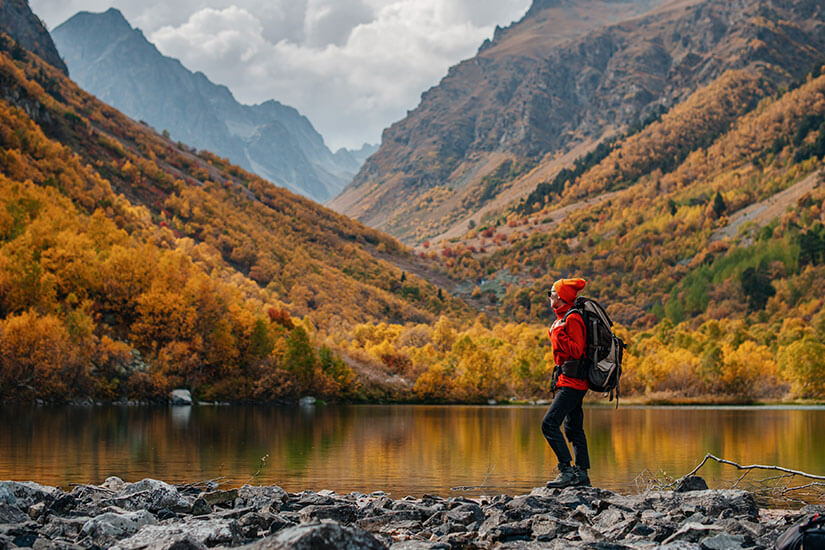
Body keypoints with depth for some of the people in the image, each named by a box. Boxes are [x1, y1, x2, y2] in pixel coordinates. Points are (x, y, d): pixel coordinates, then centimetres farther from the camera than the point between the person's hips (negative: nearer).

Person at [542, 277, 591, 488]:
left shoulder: (572, 319, -13)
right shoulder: (563, 318, 17)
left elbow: (576, 351, -20)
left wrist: (559, 335, -22)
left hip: (572, 382, -11)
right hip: (572, 382, 11)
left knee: (550, 423, -15)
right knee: (573, 428, 10)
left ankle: (567, 471, -16)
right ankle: (581, 475, 12)